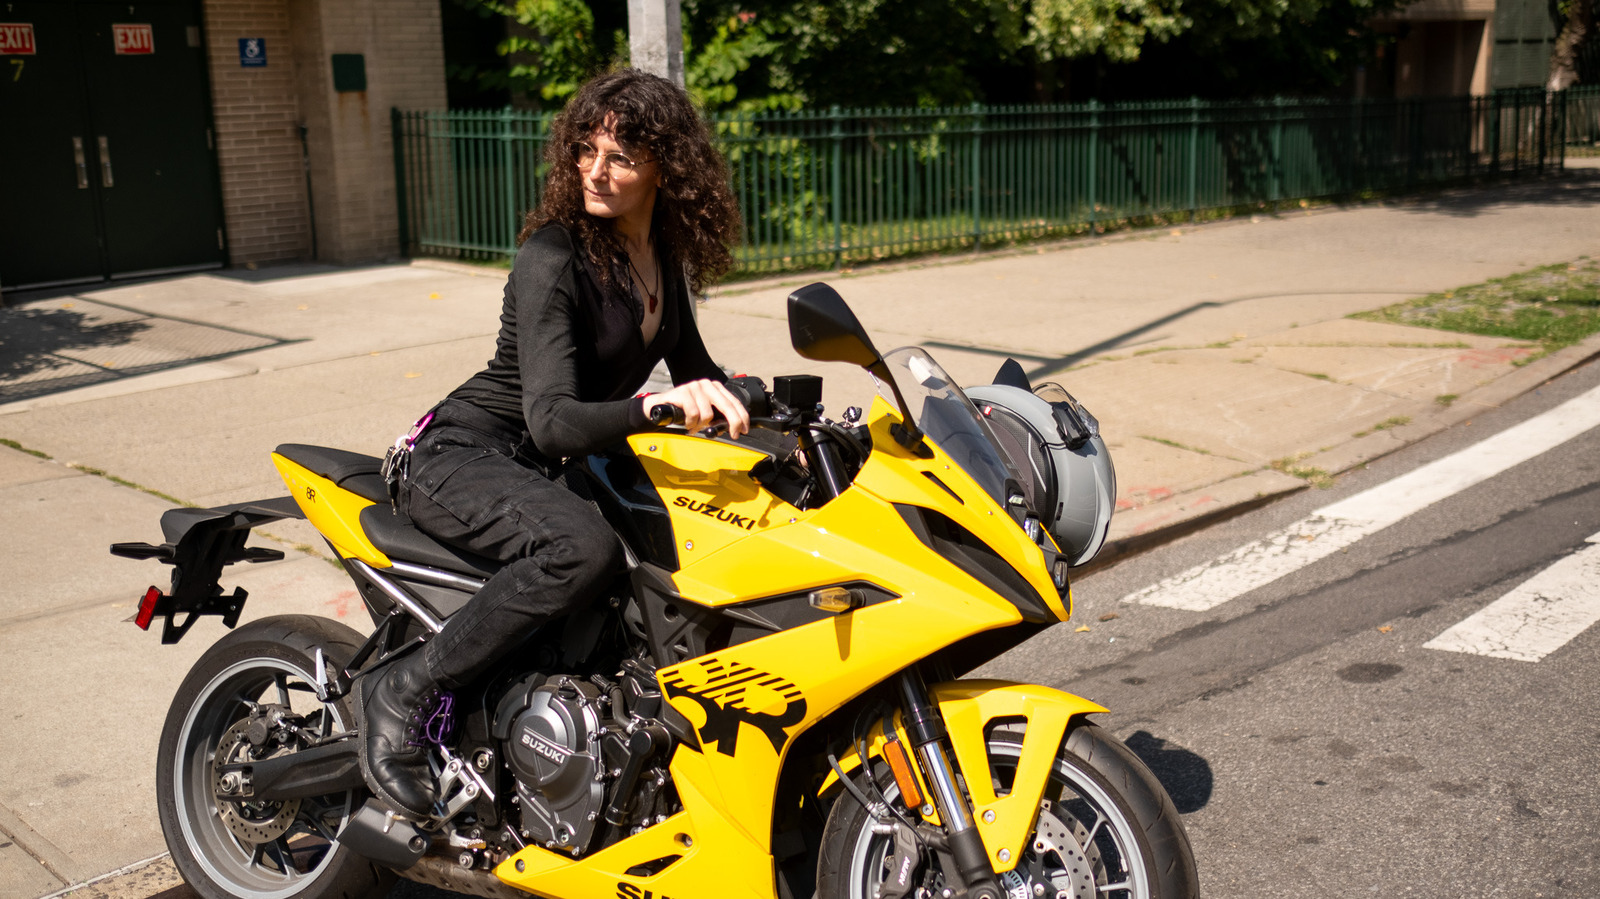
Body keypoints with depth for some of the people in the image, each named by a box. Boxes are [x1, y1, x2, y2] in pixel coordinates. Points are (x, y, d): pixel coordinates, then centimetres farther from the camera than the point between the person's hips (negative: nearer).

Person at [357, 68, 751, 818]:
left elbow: (694, 374, 16)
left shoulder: (664, 257, 3)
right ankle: (403, 695, -21)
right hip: (462, 456, -8)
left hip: (544, 471, 8)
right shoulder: (552, 257, -20)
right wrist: (654, 405, -48)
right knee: (585, 546, -36)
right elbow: (551, 420, -30)